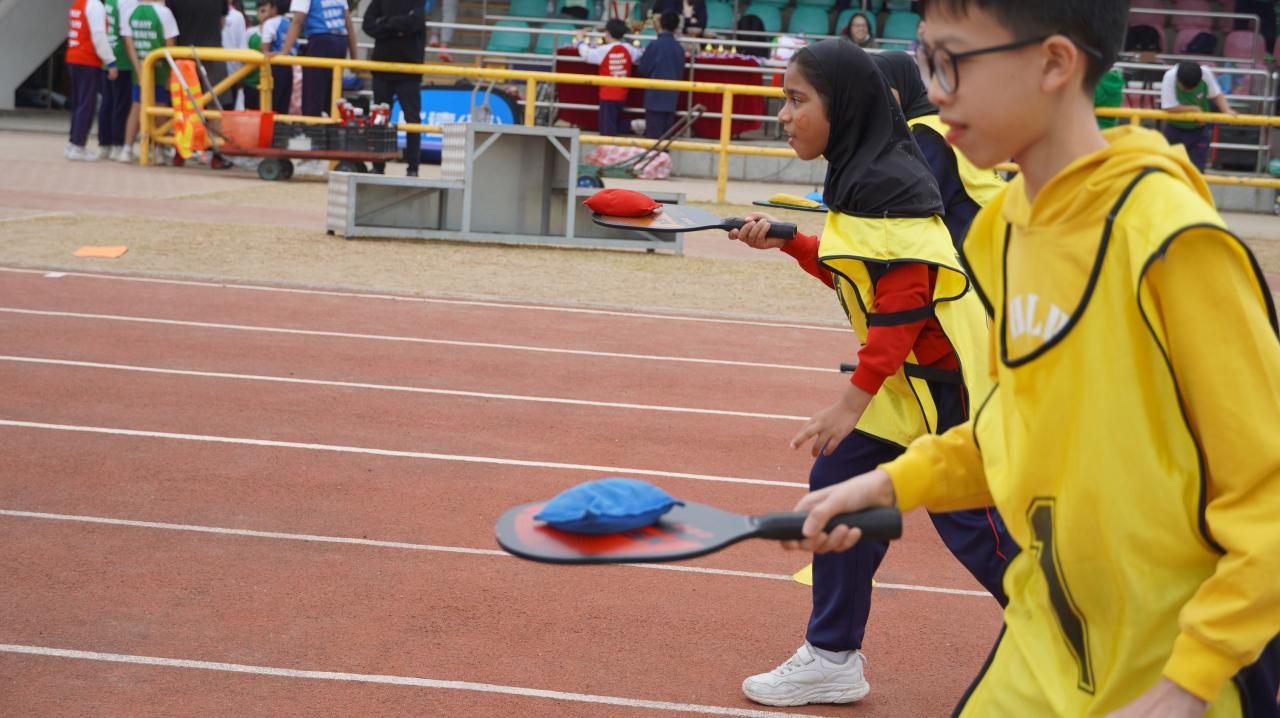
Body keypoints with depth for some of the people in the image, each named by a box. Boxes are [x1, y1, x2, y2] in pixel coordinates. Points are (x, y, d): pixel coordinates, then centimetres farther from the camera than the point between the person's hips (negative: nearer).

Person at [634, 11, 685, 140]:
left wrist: (638, 62, 15)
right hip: (671, 98, 6)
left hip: (656, 97, -5)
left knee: (653, 136, -4)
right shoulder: (679, 48, 6)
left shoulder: (655, 45, -11)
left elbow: (643, 69, -4)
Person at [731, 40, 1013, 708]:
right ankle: (832, 659, 19)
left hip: (944, 378, -10)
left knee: (973, 525, -2)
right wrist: (786, 241, 5)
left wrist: (852, 403, -22)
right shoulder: (858, 174, 8)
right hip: (905, 376, 10)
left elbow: (903, 303, -24)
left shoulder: (887, 184, -21)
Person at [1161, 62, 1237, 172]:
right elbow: (1168, 108, -29)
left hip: (1199, 130, 1)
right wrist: (1194, 109, -20)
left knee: (1197, 170, -3)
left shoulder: (1206, 73, -19)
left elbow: (1217, 95, -5)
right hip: (1175, 130, -1)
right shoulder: (1170, 77, -27)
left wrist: (1227, 110, -22)